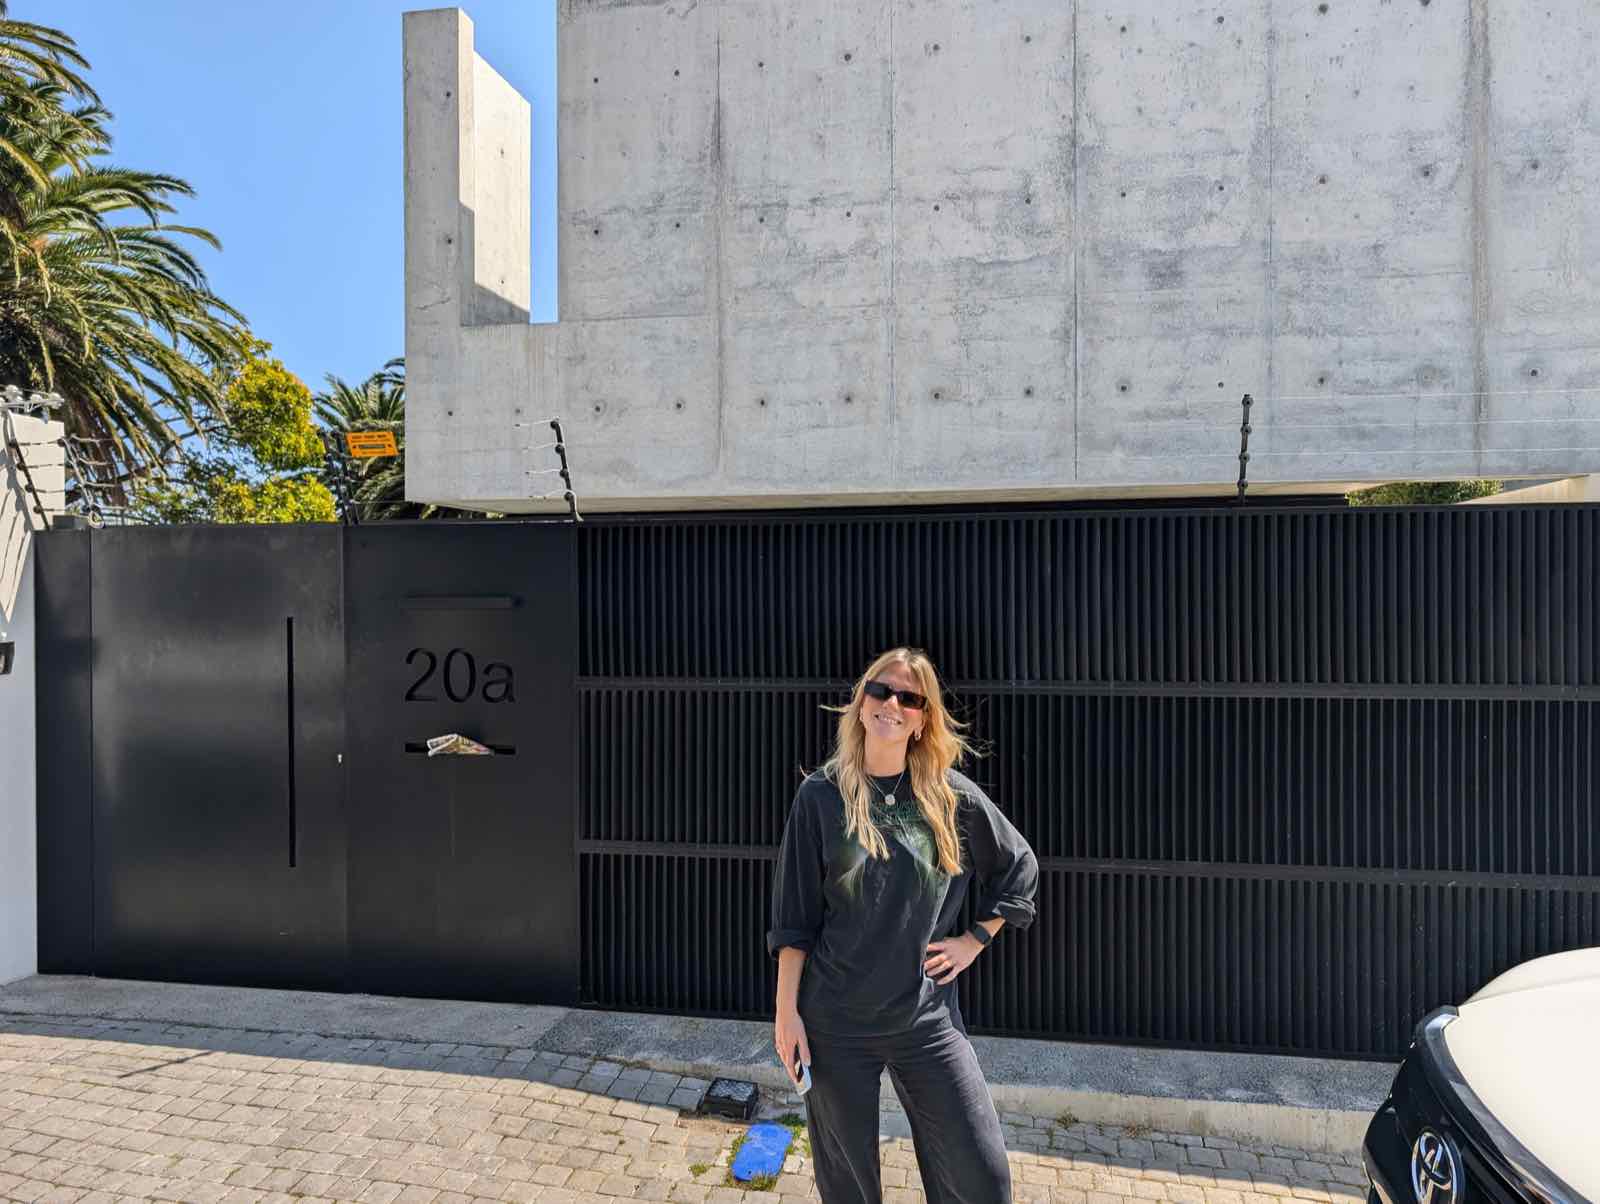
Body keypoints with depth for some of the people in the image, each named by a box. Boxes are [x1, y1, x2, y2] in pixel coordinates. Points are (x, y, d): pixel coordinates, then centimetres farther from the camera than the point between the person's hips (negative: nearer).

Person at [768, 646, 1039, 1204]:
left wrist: (975, 939, 4)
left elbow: (1019, 868, 10)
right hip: (834, 1022, -1)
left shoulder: (952, 796, -5)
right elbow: (793, 917, -4)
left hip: (927, 1017, 1)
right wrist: (787, 1010, -5)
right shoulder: (820, 795, -8)